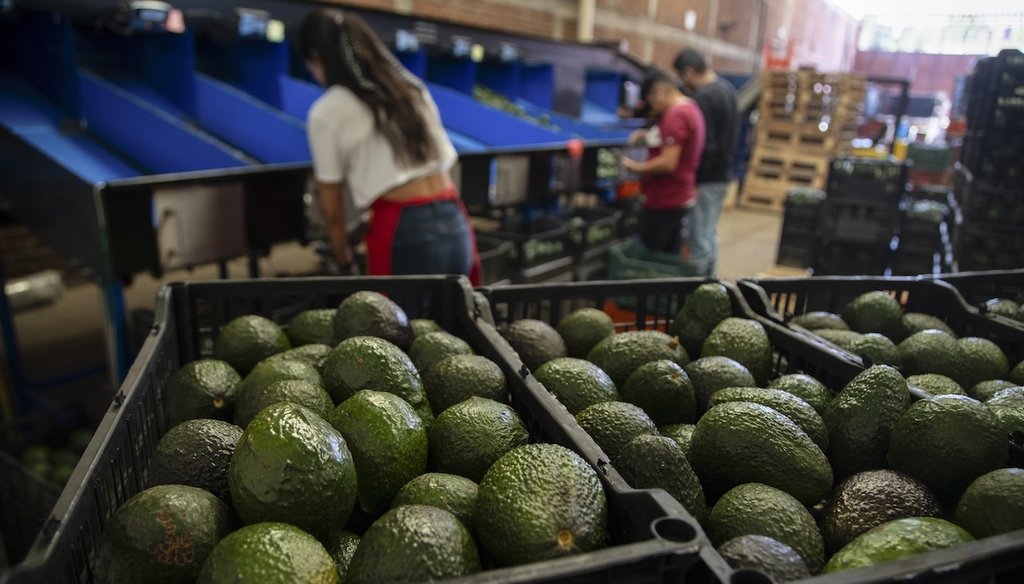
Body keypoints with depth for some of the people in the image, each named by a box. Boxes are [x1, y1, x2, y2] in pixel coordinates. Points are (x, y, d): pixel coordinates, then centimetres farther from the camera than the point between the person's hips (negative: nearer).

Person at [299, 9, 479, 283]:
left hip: (403, 233, -5)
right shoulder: (411, 86, 18)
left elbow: (333, 210, 5)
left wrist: (344, 262, 18)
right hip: (454, 223, 6)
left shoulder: (326, 113, 2)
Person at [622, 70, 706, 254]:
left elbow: (668, 163, -25)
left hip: (665, 201, -10)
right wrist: (649, 136, 11)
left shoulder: (676, 116, -19)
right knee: (670, 258, 14)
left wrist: (635, 167, -12)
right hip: (678, 198, 10)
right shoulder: (689, 108, 13)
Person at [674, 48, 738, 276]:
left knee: (699, 239, -4)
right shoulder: (727, 88, 12)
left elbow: (705, 144, -22)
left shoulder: (703, 97, -18)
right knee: (710, 235, 17)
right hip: (723, 174, 10)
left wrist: (696, 181, -19)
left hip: (707, 179, -10)